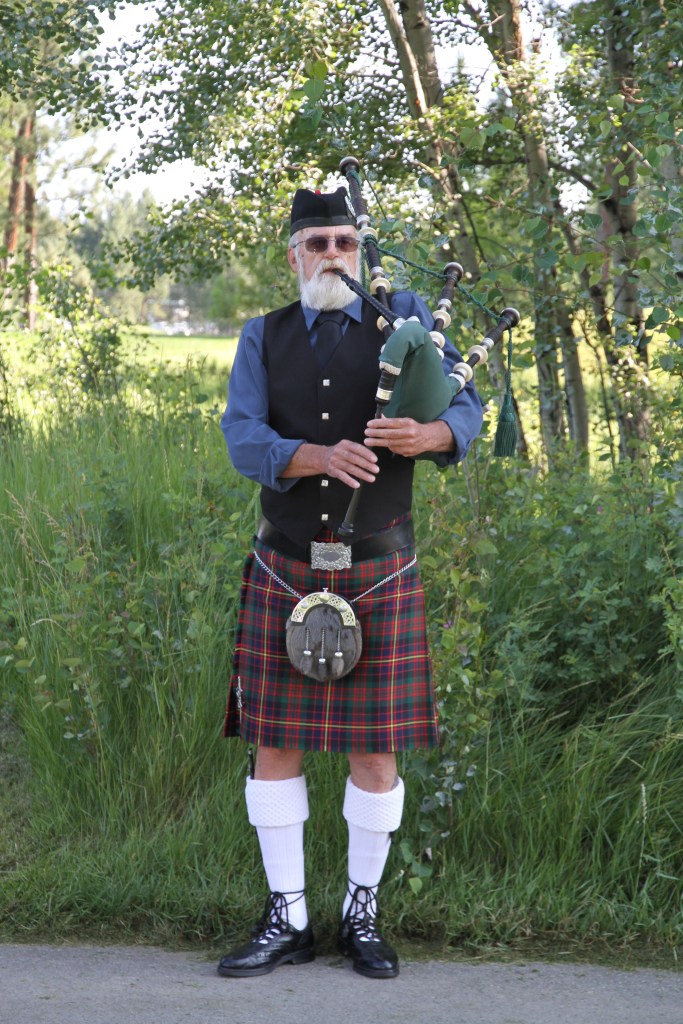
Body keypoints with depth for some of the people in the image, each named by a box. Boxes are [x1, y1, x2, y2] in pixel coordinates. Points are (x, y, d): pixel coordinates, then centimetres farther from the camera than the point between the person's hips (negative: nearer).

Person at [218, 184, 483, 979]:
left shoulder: (404, 319, 3)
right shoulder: (261, 339, 5)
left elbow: (465, 411, -3)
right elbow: (244, 442, -8)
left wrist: (426, 434, -28)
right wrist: (319, 457, -28)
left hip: (380, 575, -1)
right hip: (284, 573, 1)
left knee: (375, 748, 2)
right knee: (272, 741, 2)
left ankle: (361, 917, 17)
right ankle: (286, 922, 13)